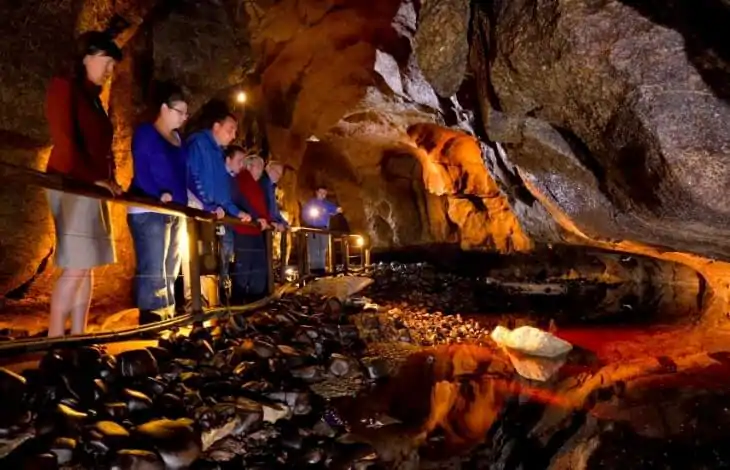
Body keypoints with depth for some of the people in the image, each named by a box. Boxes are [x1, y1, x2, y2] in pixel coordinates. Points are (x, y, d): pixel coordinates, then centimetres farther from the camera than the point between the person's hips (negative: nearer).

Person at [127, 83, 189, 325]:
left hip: (176, 212, 9)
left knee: (170, 270, 12)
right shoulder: (145, 132, -5)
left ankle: (167, 317, 20)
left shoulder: (177, 138, 18)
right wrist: (159, 195, -27)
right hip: (149, 210, -9)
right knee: (153, 270, -12)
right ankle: (151, 319, -7)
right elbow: (141, 171, -15)